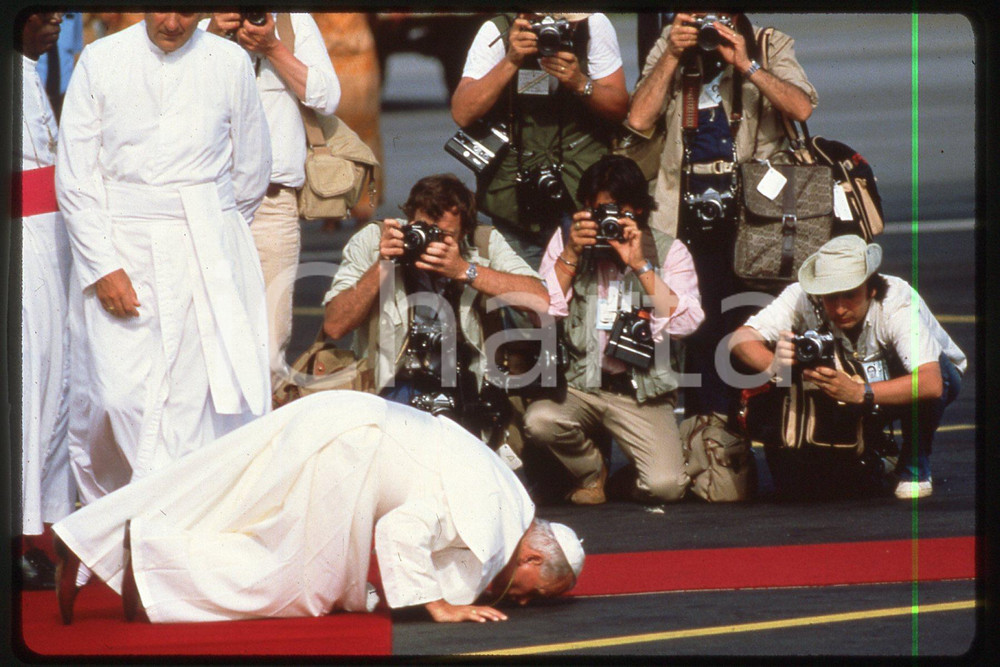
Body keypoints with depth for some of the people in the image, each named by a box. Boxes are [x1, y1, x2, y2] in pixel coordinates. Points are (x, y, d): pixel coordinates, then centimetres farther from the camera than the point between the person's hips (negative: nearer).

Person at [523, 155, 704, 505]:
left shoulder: (668, 251, 3)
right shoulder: (566, 241, 7)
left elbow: (685, 323, -12)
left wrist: (639, 264, -17)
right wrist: (570, 255, -12)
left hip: (641, 395, -1)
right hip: (578, 384, 1)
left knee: (666, 486, -23)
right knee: (539, 420, -32)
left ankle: (628, 484, 18)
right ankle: (590, 473, 2)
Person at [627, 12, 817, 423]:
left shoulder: (769, 46, 6)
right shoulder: (669, 46, 11)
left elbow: (802, 108, -12)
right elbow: (639, 119, -2)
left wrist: (745, 64, -17)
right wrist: (673, 56, -7)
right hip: (692, 213, 1)